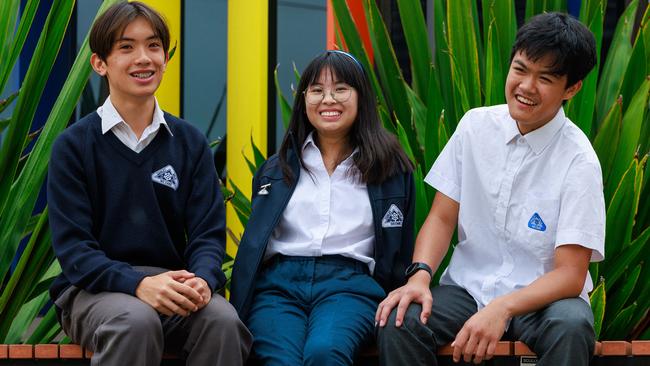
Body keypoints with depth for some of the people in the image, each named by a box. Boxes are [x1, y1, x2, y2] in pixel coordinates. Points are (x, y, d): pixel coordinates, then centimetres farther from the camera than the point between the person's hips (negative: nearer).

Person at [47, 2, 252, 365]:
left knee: (222, 320, -31)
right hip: (95, 288, -2)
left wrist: (202, 279, -20)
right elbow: (72, 245, -7)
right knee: (137, 321, -38)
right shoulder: (73, 145, 1)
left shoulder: (190, 142, 10)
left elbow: (208, 233, 5)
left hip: (173, 281, 3)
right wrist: (138, 284, -25)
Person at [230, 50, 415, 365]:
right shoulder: (277, 168, 22)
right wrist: (239, 308, 7)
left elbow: (400, 255, 15)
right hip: (277, 282, 2)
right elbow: (254, 242, 21)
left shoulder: (391, 169, 16)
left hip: (349, 283, -1)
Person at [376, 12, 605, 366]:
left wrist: (502, 309, -31)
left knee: (571, 328, -36)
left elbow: (569, 274, -15)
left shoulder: (578, 160, -12)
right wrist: (420, 275, -17)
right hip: (468, 285, 3)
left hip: (542, 296, -2)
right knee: (398, 323, -27)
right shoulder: (476, 125, 0)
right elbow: (442, 217, 4)